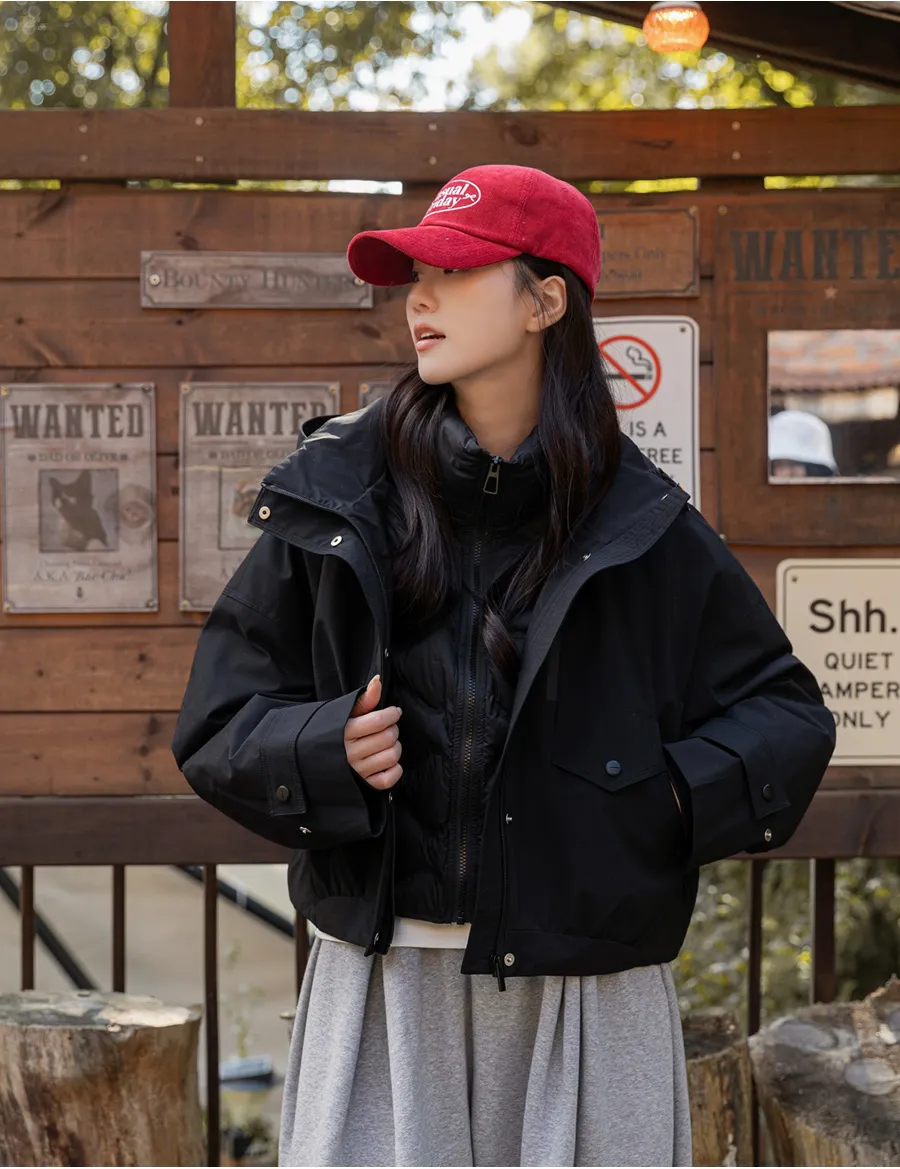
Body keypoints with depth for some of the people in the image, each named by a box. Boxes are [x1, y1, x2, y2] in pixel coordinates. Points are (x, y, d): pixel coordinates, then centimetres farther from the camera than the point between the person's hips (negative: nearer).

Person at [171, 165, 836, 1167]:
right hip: (386, 977, 1)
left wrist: (668, 802, -9)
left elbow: (785, 717, 8)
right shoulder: (334, 496, 3)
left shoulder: (640, 526, 1)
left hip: (588, 988, 0)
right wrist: (327, 752, -14)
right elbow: (218, 723, 6)